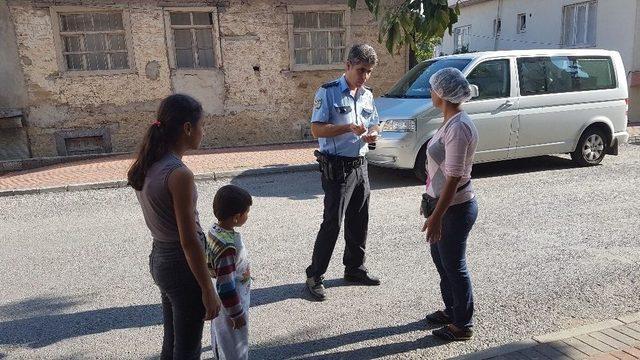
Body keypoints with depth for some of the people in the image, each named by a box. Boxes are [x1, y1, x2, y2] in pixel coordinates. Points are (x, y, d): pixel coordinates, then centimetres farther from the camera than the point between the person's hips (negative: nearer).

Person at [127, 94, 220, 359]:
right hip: (182, 266, -8)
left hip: (159, 259, 8)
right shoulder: (179, 174, -25)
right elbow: (189, 240, -23)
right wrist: (208, 291, -15)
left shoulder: (147, 166, 2)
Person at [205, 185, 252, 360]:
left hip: (222, 299, 9)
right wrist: (237, 314, -19)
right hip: (231, 302, -9)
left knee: (220, 334, 31)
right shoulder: (228, 247, -36)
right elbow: (226, 286, -30)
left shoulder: (215, 230, -8)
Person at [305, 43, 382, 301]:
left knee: (359, 221, 14)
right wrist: (349, 127, -26)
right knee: (332, 223, -5)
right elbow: (316, 130, -14)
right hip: (337, 168, -7)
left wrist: (372, 133, -3)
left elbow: (374, 124, 22)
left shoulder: (367, 95, 11)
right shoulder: (328, 92, -9)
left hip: (360, 165, 7)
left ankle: (354, 268, 31)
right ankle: (314, 276, 8)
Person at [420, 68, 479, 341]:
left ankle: (462, 325, 24)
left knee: (454, 266, 5)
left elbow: (454, 178, -26)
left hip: (455, 208, -10)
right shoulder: (450, 122, 7)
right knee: (440, 258, 22)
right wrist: (430, 202, 20)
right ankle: (451, 310, 40)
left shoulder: (459, 127, -24)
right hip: (444, 203, 10)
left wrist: (436, 216, -23)